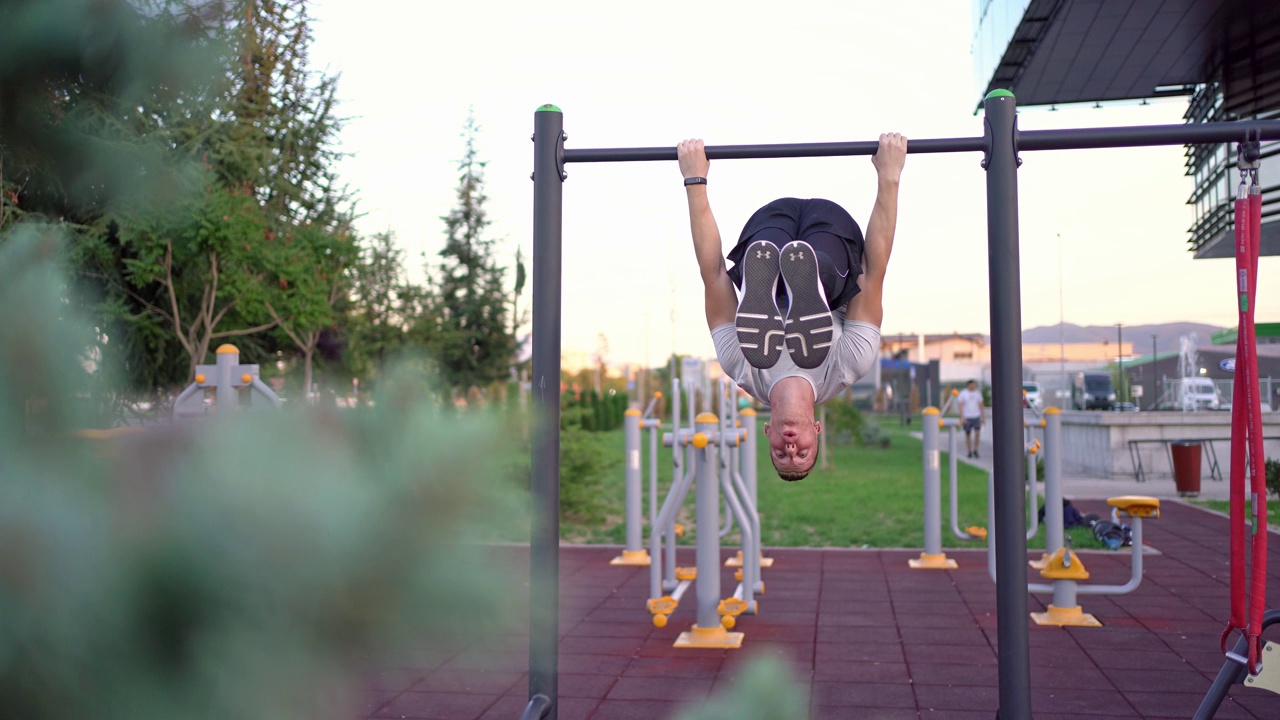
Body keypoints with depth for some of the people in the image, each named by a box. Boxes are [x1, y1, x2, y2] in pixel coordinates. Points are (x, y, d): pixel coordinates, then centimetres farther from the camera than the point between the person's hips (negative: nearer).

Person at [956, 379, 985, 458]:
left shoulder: (978, 393, 6)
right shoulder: (963, 393, -7)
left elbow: (981, 406, 10)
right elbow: (960, 406, -13)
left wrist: (983, 417, 6)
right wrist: (962, 417, -24)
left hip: (976, 416, 2)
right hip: (967, 418, -2)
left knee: (977, 433, -13)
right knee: (968, 435, 3)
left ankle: (975, 450, 3)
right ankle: (969, 452, 14)